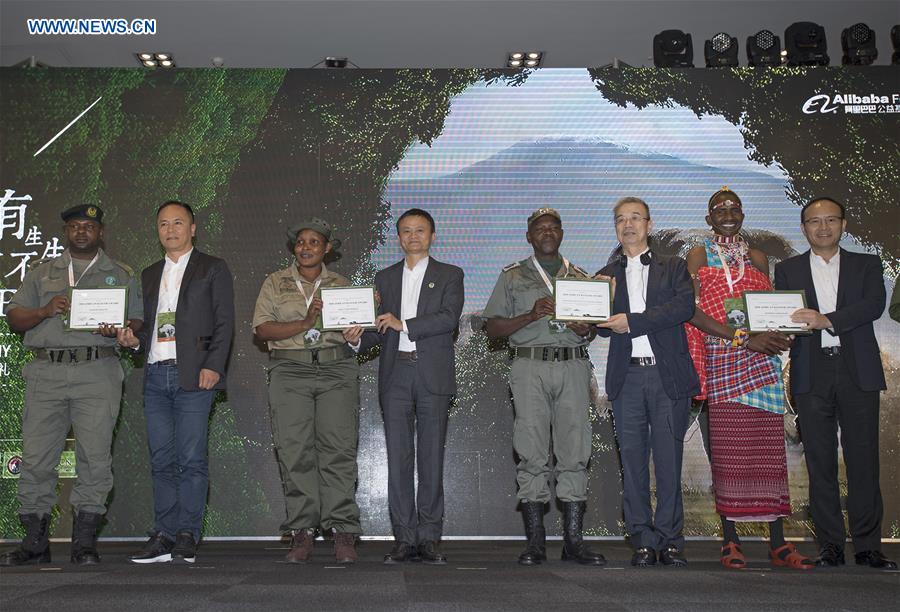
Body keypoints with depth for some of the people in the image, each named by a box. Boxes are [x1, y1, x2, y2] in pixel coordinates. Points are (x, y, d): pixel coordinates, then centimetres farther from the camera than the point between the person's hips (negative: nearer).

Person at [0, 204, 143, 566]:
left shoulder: (121, 275, 16)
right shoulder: (42, 273, 20)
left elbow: (138, 323, 11)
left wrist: (118, 329, -11)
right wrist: (45, 311, -6)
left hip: (97, 375, -2)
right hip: (46, 373, 2)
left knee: (95, 458, -7)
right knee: (36, 457, -2)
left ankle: (84, 542, 0)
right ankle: (35, 541, 6)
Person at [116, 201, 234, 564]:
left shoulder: (212, 269, 6)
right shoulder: (149, 275, 22)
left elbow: (224, 323, -1)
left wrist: (213, 366, -12)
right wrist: (133, 340, 2)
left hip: (193, 375, -5)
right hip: (156, 375, 5)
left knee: (191, 459, -7)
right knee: (162, 461, 5)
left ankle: (187, 536, -2)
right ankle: (164, 537, 9)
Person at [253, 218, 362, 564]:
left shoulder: (341, 285, 18)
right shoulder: (276, 283, 14)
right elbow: (262, 329, 2)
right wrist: (305, 323, -9)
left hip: (337, 370, 0)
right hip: (290, 370, 0)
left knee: (339, 450, -8)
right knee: (294, 451, -6)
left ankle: (343, 534, -7)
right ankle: (301, 533, -1)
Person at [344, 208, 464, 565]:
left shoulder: (449, 276, 8)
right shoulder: (385, 278, 18)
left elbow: (449, 318, -8)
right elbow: (380, 329, 14)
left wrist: (403, 324, -14)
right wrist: (358, 338, -6)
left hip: (433, 375, -2)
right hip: (395, 375, 3)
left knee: (431, 458, -1)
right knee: (398, 458, 0)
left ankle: (429, 539, 5)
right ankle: (405, 538, 5)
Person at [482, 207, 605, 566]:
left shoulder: (581, 277, 20)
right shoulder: (513, 277, 13)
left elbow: (597, 327, 21)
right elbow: (492, 328, 6)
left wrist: (587, 330, -3)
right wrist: (532, 315, -8)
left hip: (573, 366, 2)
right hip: (530, 366, -2)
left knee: (575, 452, -2)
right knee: (532, 452, -5)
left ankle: (573, 540, 2)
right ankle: (535, 541, 1)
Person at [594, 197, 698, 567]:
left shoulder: (673, 268, 11)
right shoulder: (607, 276, 16)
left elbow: (685, 307, -8)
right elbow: (604, 327, 7)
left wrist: (632, 321, -14)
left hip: (668, 375, -2)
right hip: (627, 377, 2)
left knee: (669, 460, 0)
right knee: (633, 461, 2)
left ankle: (669, 540, 8)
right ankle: (643, 541, 9)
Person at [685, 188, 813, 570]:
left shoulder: (757, 259, 20)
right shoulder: (699, 256, 7)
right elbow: (693, 310, -5)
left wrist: (779, 335, -5)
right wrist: (743, 339, -13)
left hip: (762, 360, 3)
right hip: (722, 362, -3)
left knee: (769, 447, -1)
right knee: (728, 449, -4)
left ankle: (777, 543, 2)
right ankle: (730, 541, 3)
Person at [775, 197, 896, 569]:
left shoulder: (866, 265, 12)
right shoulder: (788, 270, 14)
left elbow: (874, 304, -6)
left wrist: (828, 320, -20)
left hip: (858, 371, 0)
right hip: (812, 373, 1)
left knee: (863, 458, -1)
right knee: (820, 461, 2)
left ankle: (867, 546, 7)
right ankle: (830, 545, 9)